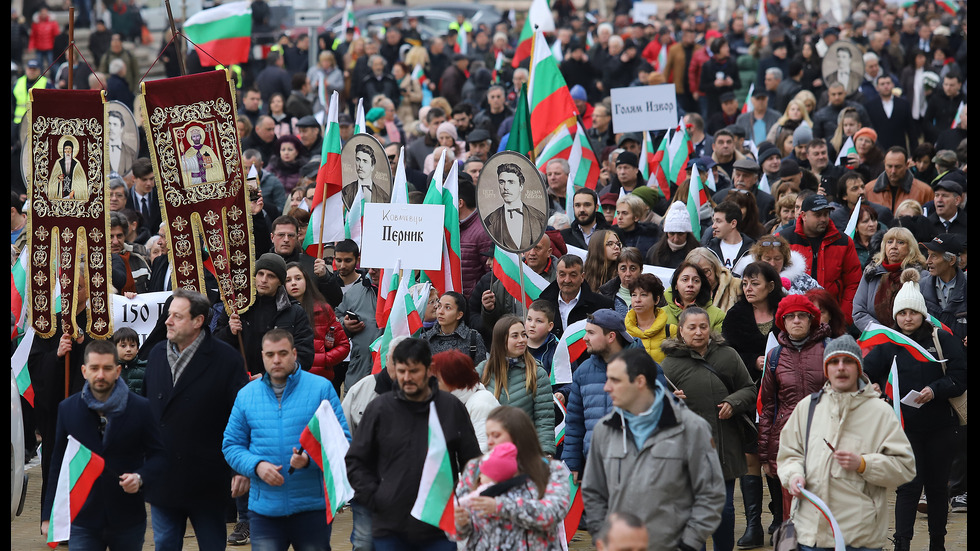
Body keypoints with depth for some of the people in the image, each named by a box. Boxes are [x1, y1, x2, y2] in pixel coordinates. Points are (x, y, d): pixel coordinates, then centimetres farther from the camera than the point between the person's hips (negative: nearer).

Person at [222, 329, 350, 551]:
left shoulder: (321, 389, 0)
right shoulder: (246, 395, 9)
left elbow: (342, 439, -3)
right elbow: (231, 445, 11)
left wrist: (310, 459, -20)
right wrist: (256, 466, -9)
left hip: (312, 506, -1)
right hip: (264, 509, 1)